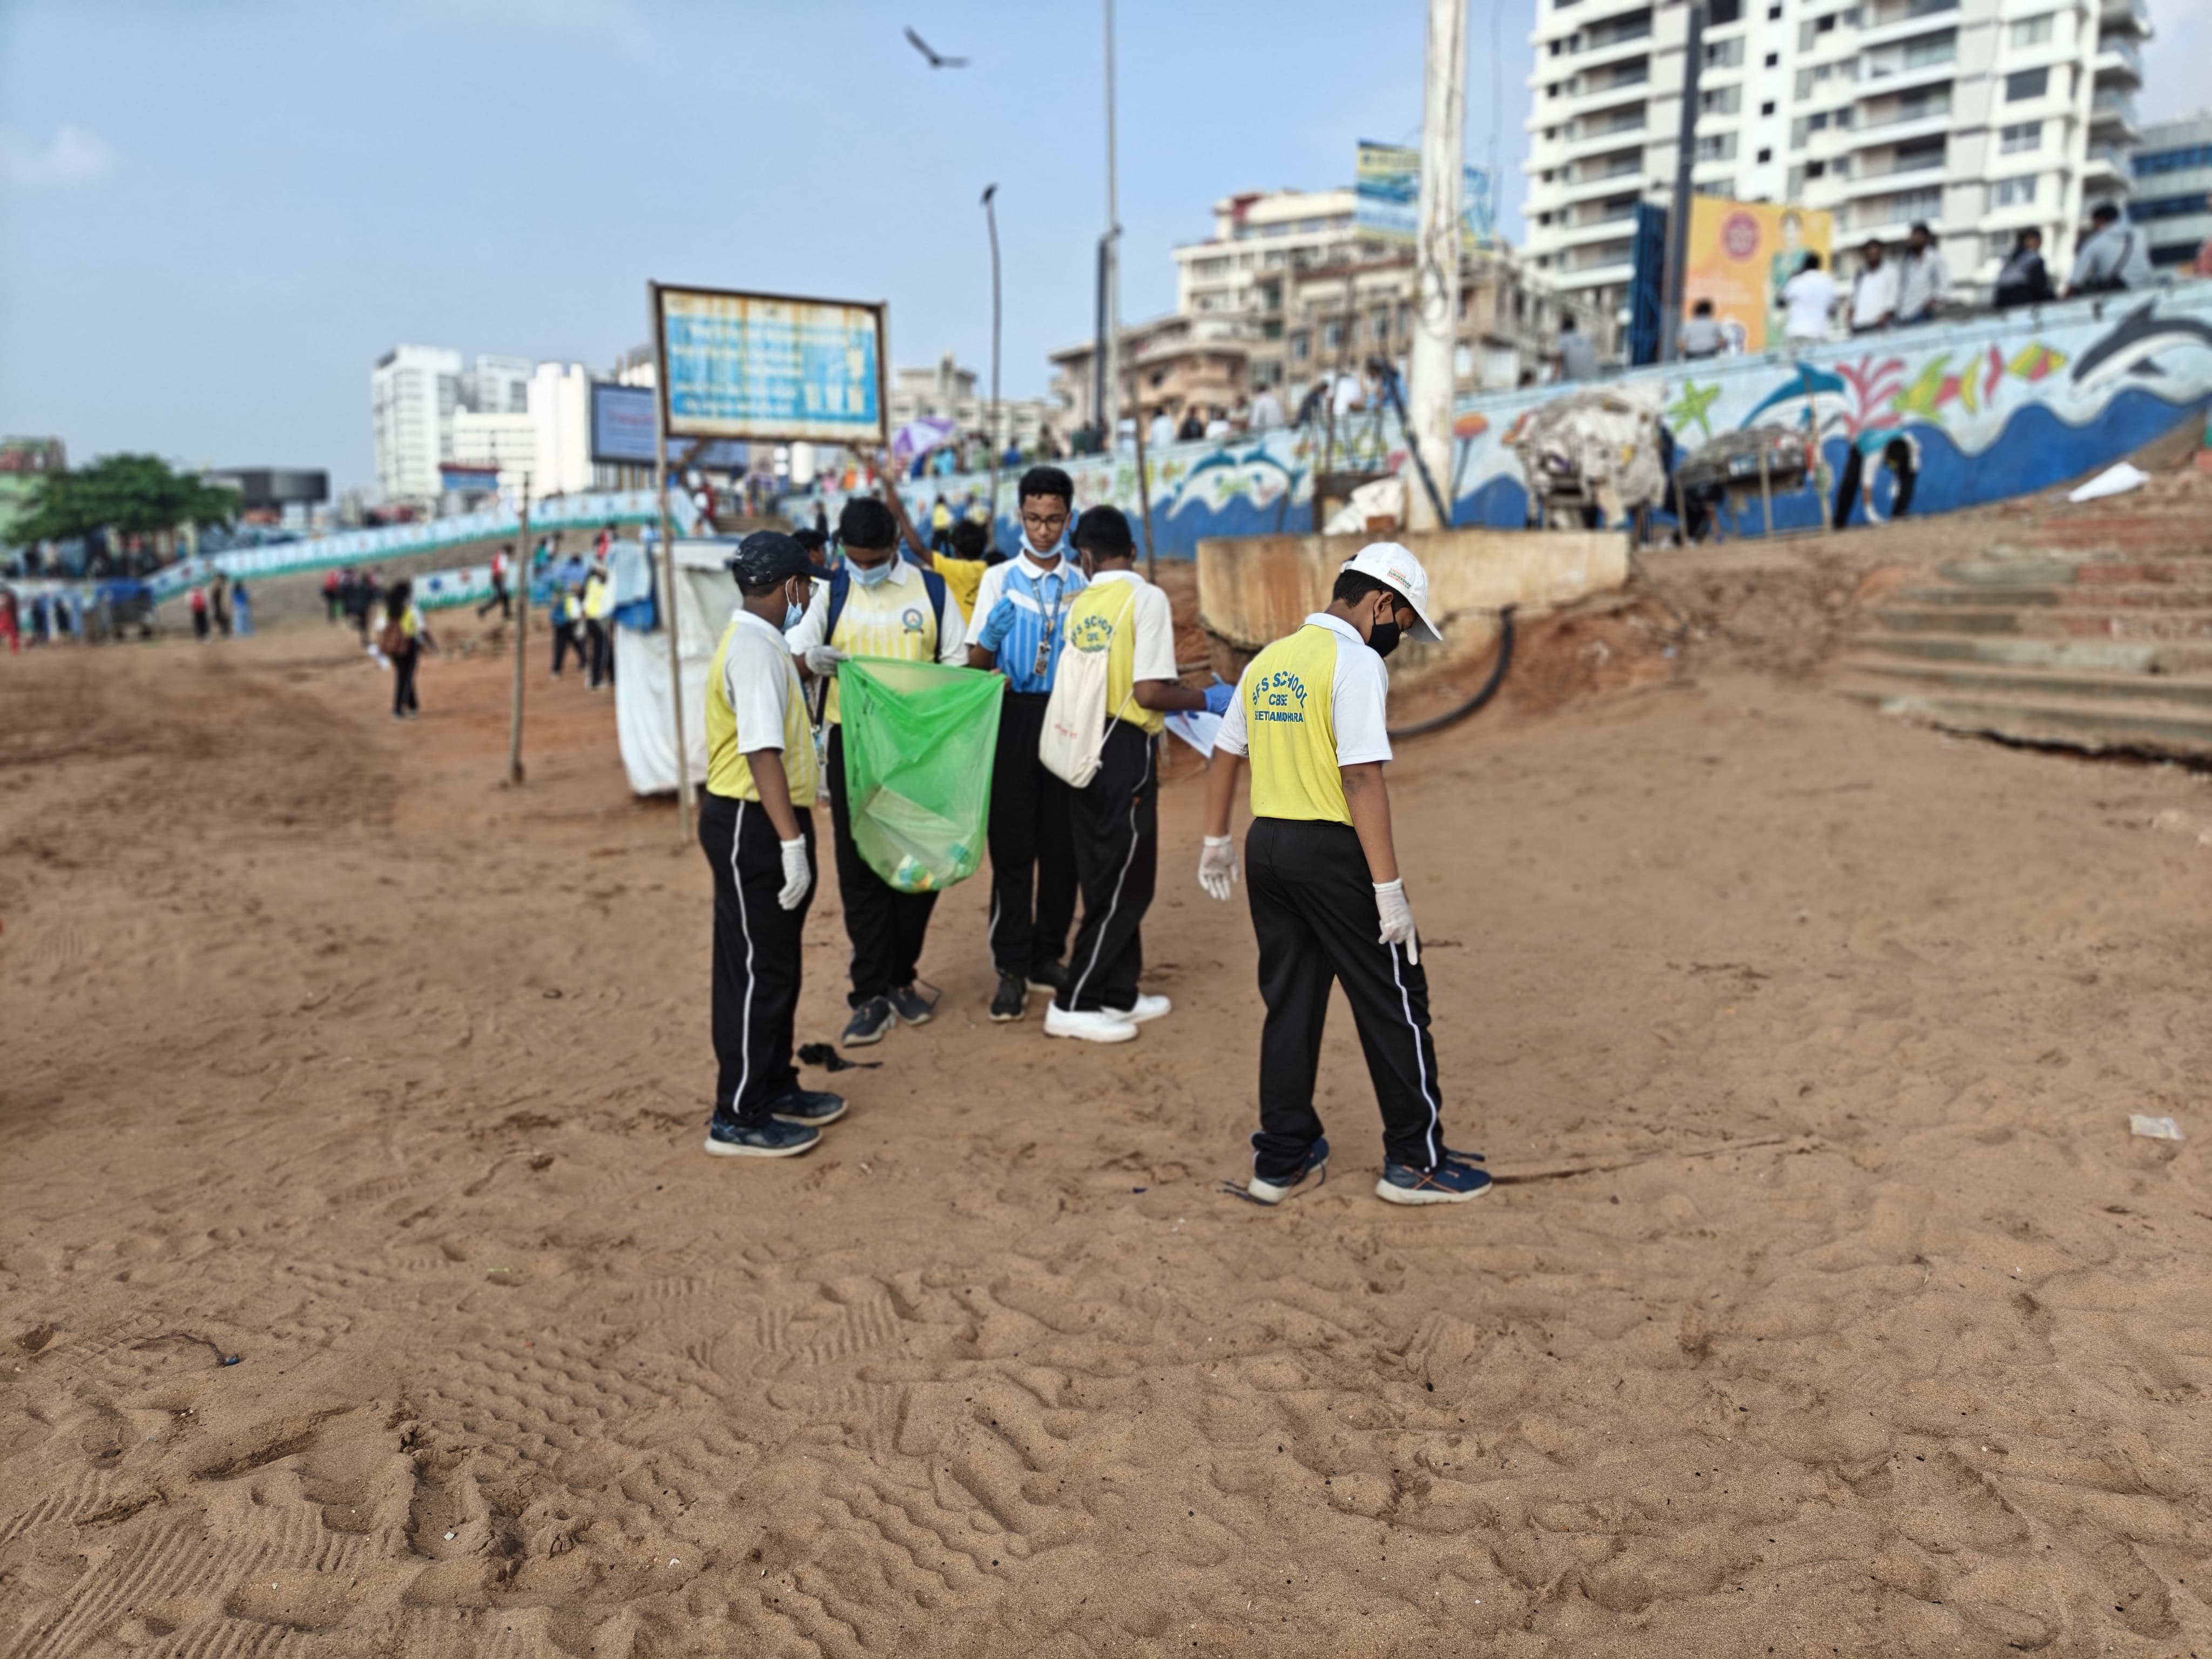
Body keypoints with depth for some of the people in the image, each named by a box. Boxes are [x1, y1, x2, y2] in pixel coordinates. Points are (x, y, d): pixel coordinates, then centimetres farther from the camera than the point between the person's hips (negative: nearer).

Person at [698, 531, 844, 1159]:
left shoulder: (758, 642, 14)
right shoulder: (755, 651, -19)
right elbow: (761, 752, -26)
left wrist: (803, 665, 46)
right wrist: (792, 841, -27)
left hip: (765, 822, 11)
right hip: (751, 826, -11)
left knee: (777, 964, 18)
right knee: (755, 970, -3)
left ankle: (775, 1087, 31)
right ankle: (738, 1118, 7)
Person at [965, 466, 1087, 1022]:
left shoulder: (1083, 584, 7)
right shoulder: (999, 579, 4)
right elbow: (976, 662, 0)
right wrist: (991, 635, -19)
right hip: (1014, 717, -1)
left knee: (1061, 844, 7)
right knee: (1011, 844, 0)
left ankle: (1048, 956, 21)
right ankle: (1012, 969, 6)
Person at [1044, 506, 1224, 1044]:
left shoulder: (1079, 604, 8)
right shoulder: (1146, 598, -10)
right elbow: (1149, 692, -19)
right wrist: (1207, 699, -3)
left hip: (1085, 748, 7)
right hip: (1126, 752, -7)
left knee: (1107, 878, 16)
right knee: (1126, 883, 3)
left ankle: (1118, 995, 25)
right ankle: (1072, 1004, 5)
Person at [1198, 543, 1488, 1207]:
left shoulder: (1267, 660, 12)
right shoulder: (1356, 662, -12)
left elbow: (1224, 756, 18)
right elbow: (1362, 779, -20)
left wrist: (1216, 841, 29)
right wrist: (1389, 888, -19)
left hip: (1267, 847, 8)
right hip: (1332, 852, -7)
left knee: (1290, 1004, 15)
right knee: (1393, 1003, 6)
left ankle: (1281, 1159, 22)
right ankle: (1415, 1162, 15)